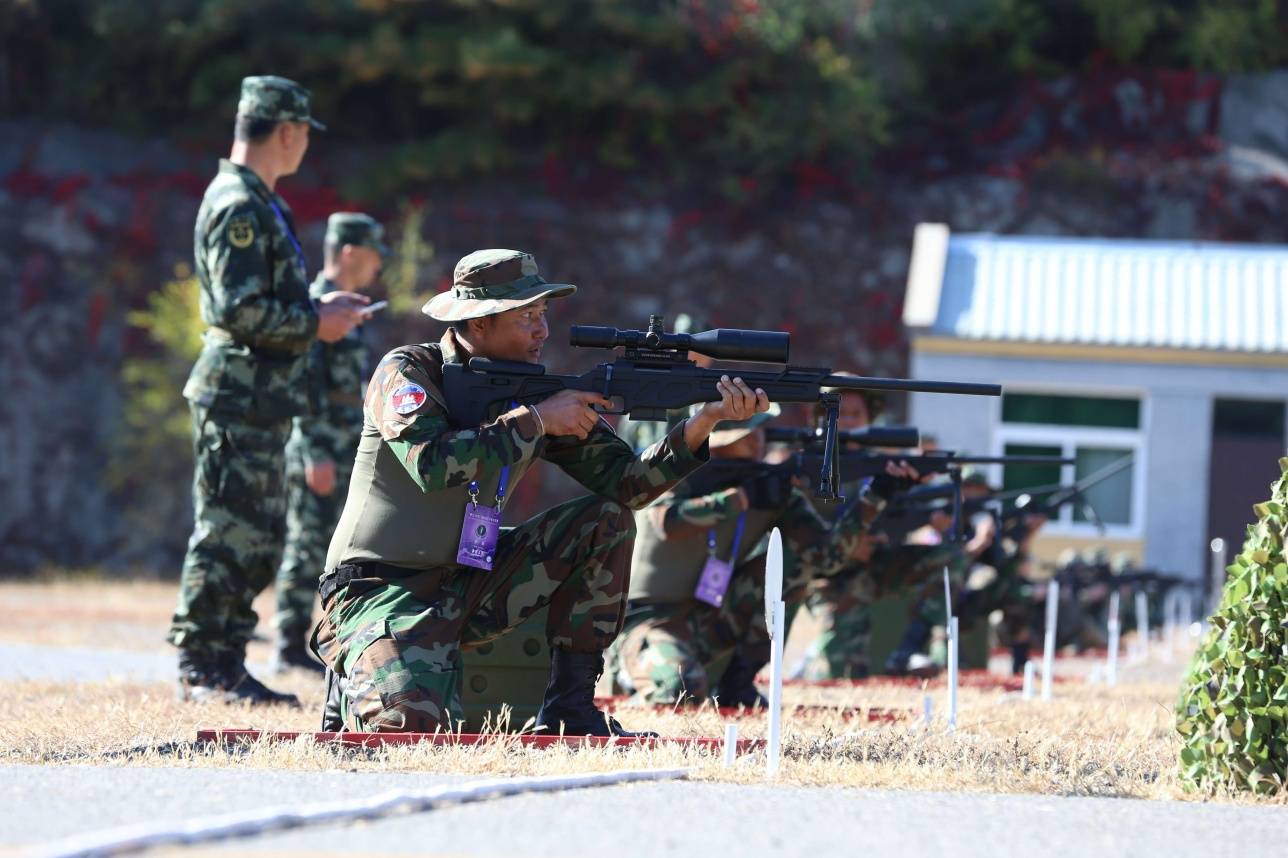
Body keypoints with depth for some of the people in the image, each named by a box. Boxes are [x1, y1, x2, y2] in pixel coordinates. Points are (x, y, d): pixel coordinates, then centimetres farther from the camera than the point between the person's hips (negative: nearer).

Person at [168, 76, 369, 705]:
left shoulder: (258, 204, 18)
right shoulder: (237, 207, -15)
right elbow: (241, 310, -21)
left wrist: (317, 308, 14)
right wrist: (315, 324, -12)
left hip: (261, 398, 10)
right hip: (239, 395, -10)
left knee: (259, 536, 12)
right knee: (228, 533, -7)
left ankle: (228, 666, 15)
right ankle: (199, 669, -4)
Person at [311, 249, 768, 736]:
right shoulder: (406, 373, -12)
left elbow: (623, 482, -1)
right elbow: (434, 466, -31)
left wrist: (705, 421, -15)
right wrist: (536, 420, -24)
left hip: (471, 585, 6)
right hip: (385, 592, -6)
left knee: (607, 519, -5)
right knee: (412, 724, -32)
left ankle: (570, 707, -2)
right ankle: (359, 689, 7)